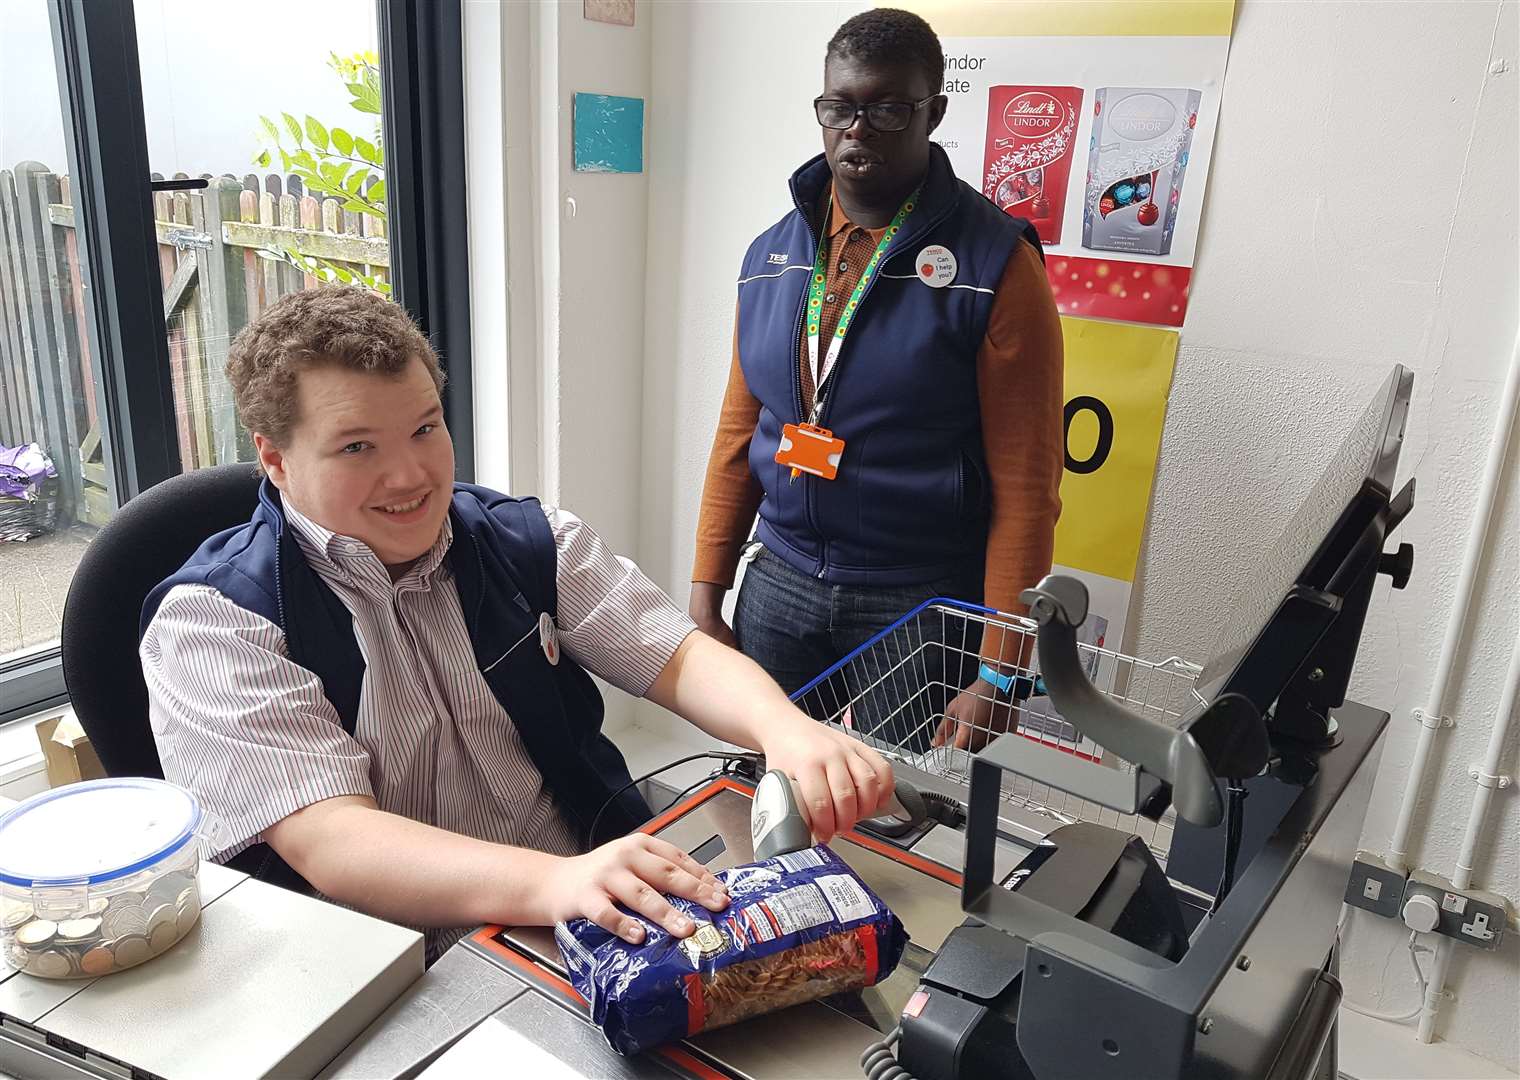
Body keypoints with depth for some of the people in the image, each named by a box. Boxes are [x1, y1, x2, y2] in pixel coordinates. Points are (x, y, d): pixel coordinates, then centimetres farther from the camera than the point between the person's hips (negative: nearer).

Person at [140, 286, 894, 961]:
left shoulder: (528, 542, 6)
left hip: (605, 931, 3)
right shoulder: (215, 619, -9)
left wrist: (783, 727, -21)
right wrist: (551, 882, -37)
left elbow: (676, 657, 2)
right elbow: (324, 840, -20)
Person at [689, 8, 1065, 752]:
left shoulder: (995, 263, -10)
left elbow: (1026, 484, -12)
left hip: (924, 605, -4)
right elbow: (739, 432, 9)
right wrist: (706, 592, 6)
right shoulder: (771, 254, 5)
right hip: (778, 586, 4)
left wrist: (999, 673, -14)